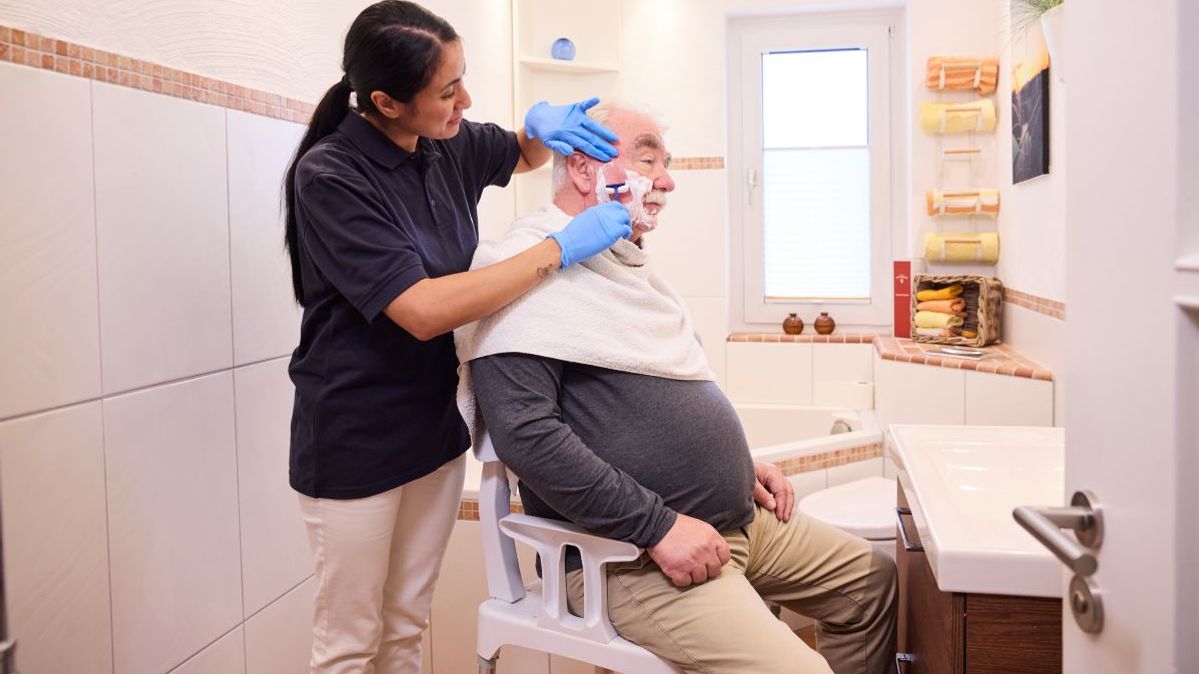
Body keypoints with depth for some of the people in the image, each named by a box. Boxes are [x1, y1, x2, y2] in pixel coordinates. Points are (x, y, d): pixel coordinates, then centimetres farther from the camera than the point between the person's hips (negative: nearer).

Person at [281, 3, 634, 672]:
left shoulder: (450, 145, 0)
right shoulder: (328, 176, -19)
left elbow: (525, 155, 21)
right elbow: (422, 311, -28)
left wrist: (543, 124, -4)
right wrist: (560, 248, -25)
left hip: (437, 427, 6)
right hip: (356, 442, -6)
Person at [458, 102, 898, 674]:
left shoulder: (625, 262, 16)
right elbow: (524, 432, -27)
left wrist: (737, 466, 14)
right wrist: (657, 525, -25)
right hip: (632, 553, -10)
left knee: (871, 576, 15)